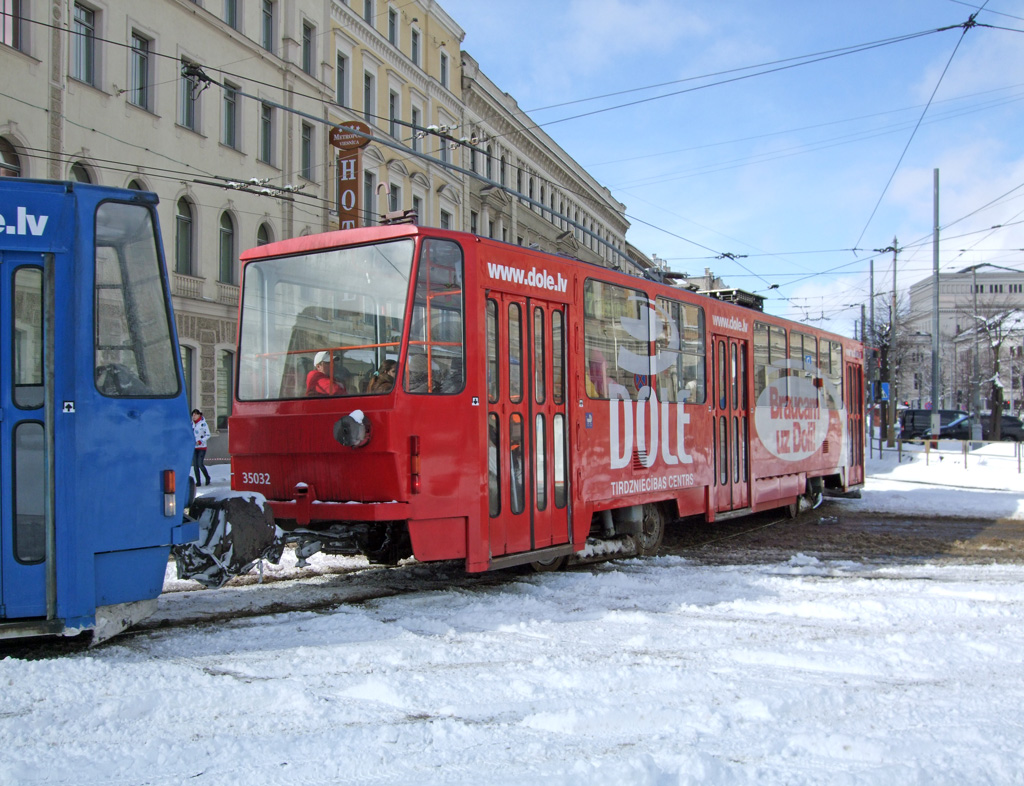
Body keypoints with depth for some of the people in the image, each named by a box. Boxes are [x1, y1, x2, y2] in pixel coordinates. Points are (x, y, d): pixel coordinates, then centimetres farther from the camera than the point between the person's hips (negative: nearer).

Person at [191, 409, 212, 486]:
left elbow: (208, 435, -8)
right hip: (194, 447, 5)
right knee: (195, 465, 2)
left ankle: (207, 478, 13)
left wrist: (200, 441, -17)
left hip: (202, 447, -5)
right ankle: (198, 481, 9)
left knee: (200, 464, -11)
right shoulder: (192, 424, 9)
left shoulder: (203, 424, -8)